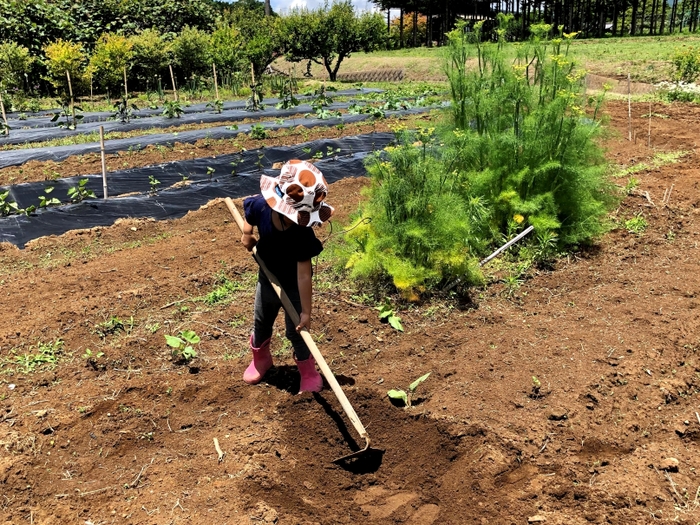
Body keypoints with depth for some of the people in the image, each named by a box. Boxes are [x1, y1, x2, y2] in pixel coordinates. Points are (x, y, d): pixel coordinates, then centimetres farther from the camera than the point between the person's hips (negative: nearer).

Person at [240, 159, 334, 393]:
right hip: (267, 279, 4)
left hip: (293, 285, -4)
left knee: (295, 330, 6)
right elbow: (248, 218, 0)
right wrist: (247, 235, -11)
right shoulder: (261, 207, -28)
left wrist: (306, 311, -29)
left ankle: (309, 372, 30)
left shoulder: (304, 235, -35)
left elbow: (304, 274, -32)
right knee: (261, 323, 23)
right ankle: (260, 359, 50)